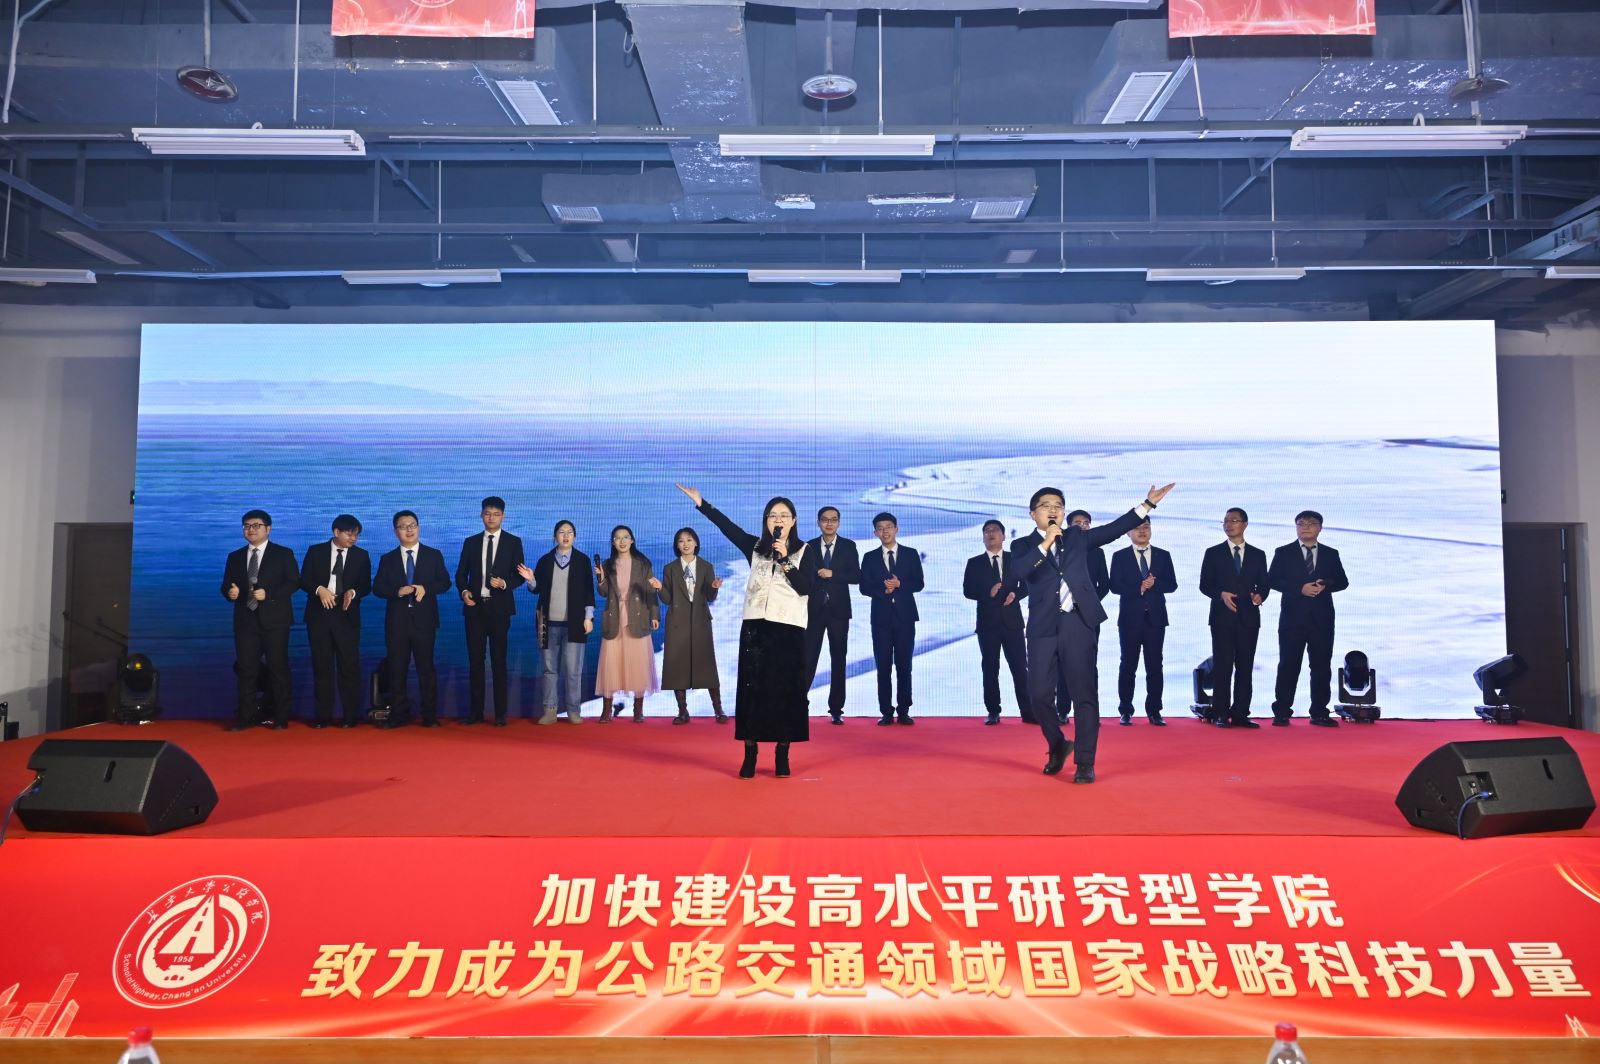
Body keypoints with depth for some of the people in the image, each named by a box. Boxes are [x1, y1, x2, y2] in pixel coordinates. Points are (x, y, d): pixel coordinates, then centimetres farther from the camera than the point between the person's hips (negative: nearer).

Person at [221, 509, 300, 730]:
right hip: (246, 620, 4)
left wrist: (268, 593, -18)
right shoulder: (235, 557, 16)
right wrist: (230, 592, -10)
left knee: (278, 668, 0)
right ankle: (245, 717, 8)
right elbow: (226, 585, 14)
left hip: (274, 620, -3)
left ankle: (281, 717, 6)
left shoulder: (283, 554, 3)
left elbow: (293, 582, -5)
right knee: (246, 669, 2)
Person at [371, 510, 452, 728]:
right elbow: (377, 588, 4)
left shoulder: (434, 555, 8)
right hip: (396, 621, 2)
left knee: (426, 668, 1)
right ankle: (398, 715, 10)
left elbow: (445, 582, 3)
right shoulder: (387, 559, 11)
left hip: (424, 620, -1)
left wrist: (426, 589, -15)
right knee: (396, 669, 3)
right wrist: (398, 591, -14)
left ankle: (430, 716, 6)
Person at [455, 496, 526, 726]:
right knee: (475, 660, 5)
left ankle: (500, 714, 6)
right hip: (475, 607, 2)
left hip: (499, 608, -2)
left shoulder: (513, 542, 3)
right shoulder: (470, 542, 10)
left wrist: (505, 584, -17)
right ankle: (475, 712, 11)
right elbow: (461, 574, 11)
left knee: (499, 661, 1)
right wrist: (464, 591, -8)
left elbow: (520, 576, 1)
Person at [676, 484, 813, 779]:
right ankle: (750, 754, 7)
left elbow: (805, 587, -8)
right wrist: (701, 503, -4)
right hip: (756, 625, 2)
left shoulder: (804, 551, 3)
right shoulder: (755, 547, 10)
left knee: (786, 689, 1)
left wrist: (786, 560, -18)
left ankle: (782, 754, 9)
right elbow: (726, 525, 3)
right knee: (752, 687, 1)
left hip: (789, 628, -2)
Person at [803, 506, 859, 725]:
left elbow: (856, 576, -3)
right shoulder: (809, 547, 5)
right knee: (808, 658, -3)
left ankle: (836, 709, 9)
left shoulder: (848, 546, 4)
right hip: (814, 609, 0)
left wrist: (832, 574, -16)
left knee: (839, 659, 4)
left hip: (838, 610, 0)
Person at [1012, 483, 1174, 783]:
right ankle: (1058, 746, 26)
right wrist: (1045, 543, -16)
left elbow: (1114, 529, 7)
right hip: (1043, 626, 0)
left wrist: (1147, 504, 1)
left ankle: (1085, 763, 4)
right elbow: (1019, 571, -13)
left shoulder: (1076, 536, 14)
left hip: (1079, 622, 1)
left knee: (1084, 692, -2)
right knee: (1039, 693, 0)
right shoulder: (1024, 545, 7)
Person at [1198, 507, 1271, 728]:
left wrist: (1260, 595, -11)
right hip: (1222, 617, -2)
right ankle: (1221, 714, 0)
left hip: (1249, 617, 2)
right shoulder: (1213, 553, 6)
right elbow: (1205, 585, 2)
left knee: (1245, 667, 3)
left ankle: (1240, 714, 7)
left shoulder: (1258, 554, 11)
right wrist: (1221, 594, -16)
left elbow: (1264, 584, 11)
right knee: (1222, 666, -3)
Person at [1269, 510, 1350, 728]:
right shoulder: (1283, 553, 5)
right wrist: (1300, 588, -15)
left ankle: (1319, 713, 11)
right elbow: (1272, 580, -4)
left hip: (1322, 617, 2)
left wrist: (1326, 585, -11)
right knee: (1288, 665, -1)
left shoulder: (1331, 554, 12)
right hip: (1293, 617, -2)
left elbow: (1343, 581, 9)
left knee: (1322, 666, 4)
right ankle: (1282, 712, 3)